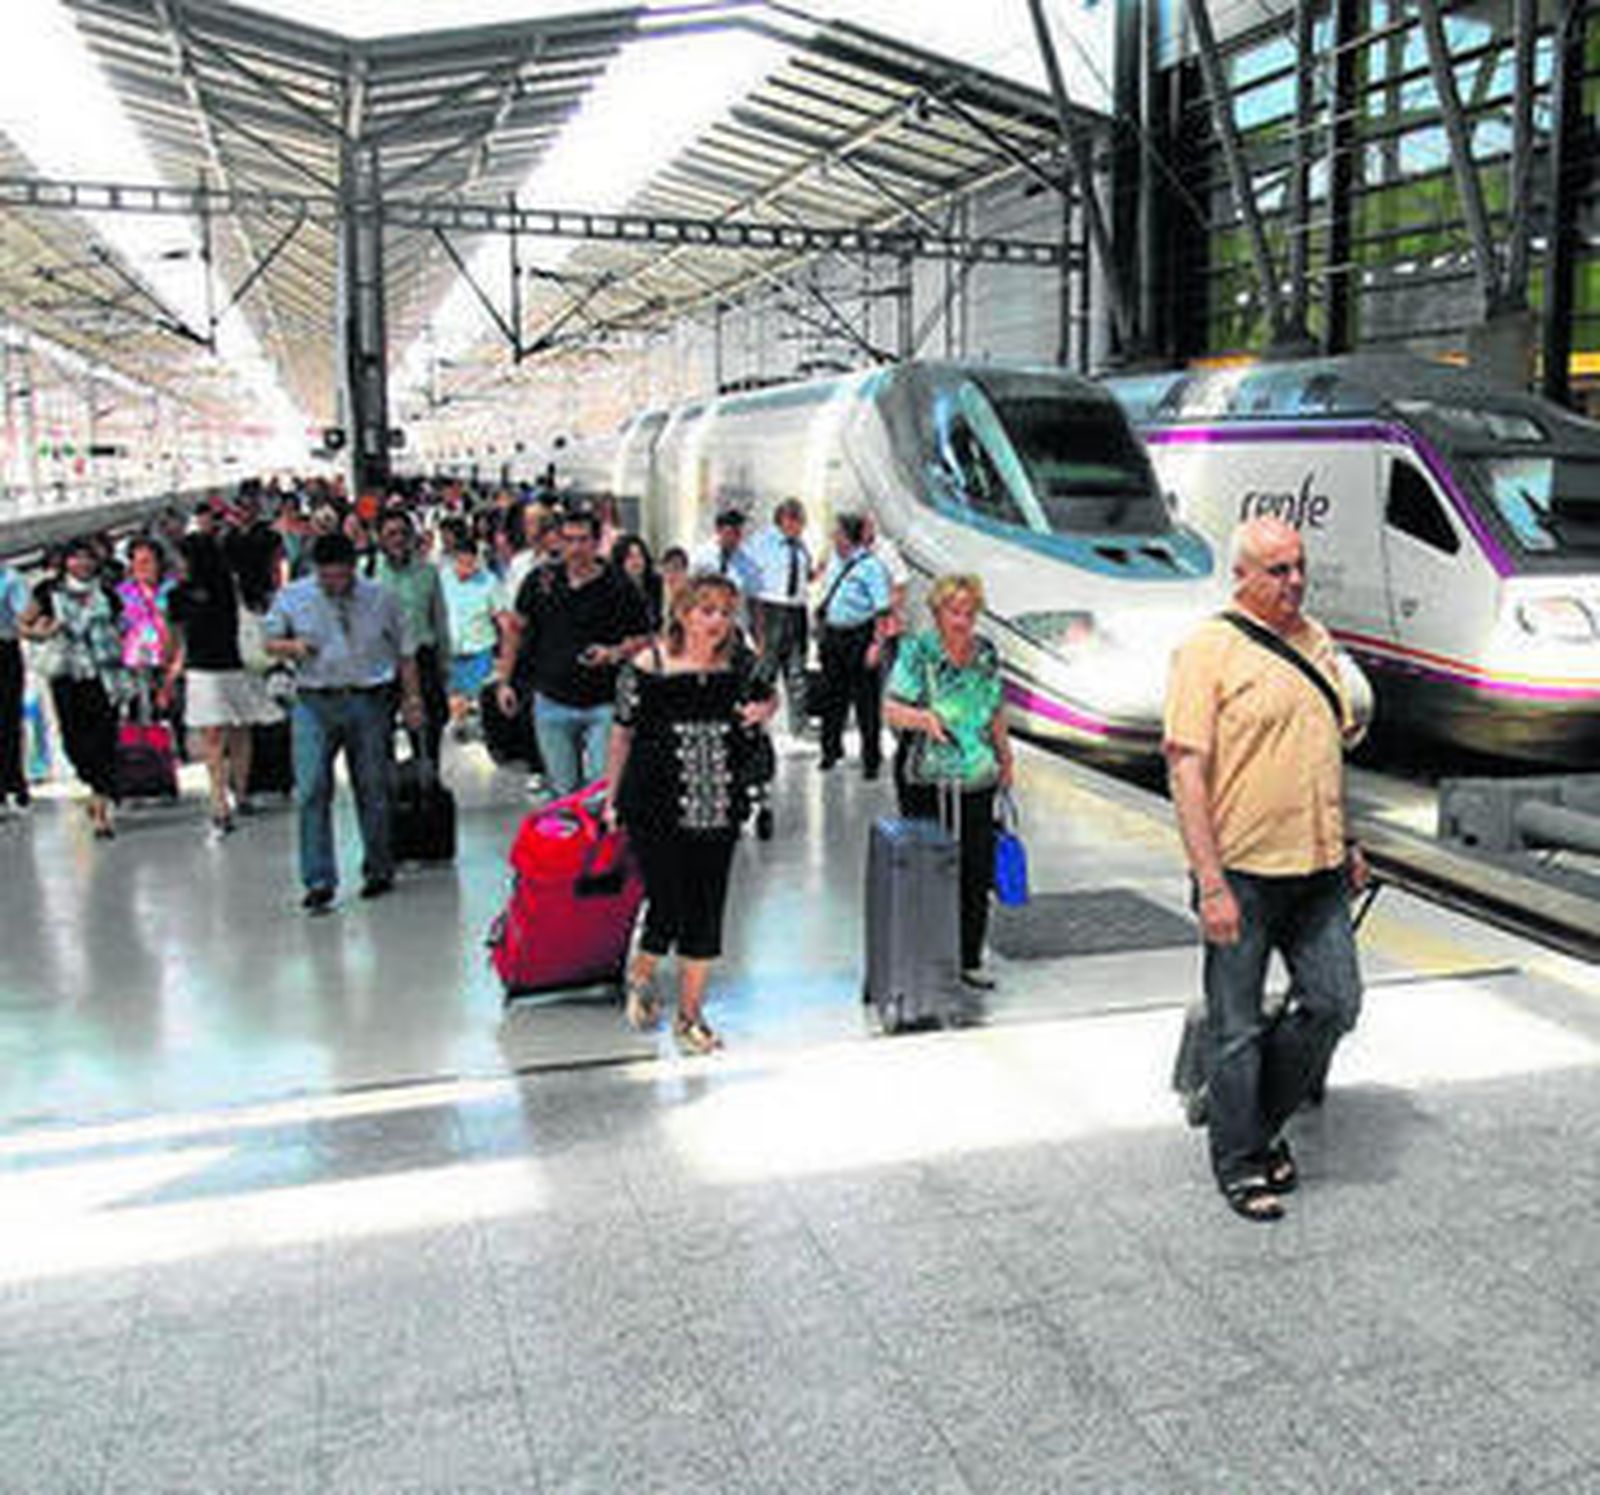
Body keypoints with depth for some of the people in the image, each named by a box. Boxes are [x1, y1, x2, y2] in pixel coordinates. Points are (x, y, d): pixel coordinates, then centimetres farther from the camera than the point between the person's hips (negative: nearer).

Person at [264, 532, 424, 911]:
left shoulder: (380, 598, 4)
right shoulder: (291, 597, 4)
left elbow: (404, 652, 10)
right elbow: (271, 642, 12)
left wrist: (412, 699, 7)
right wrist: (292, 646, -11)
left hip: (368, 701, 0)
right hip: (314, 703, 0)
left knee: (373, 790, 8)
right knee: (312, 790, -8)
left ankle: (378, 870, 23)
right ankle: (318, 880, -4)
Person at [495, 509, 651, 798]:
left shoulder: (618, 588, -6)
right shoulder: (541, 581, 2)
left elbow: (644, 639, 1)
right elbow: (514, 628, 13)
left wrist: (615, 653, -19)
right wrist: (504, 681, 10)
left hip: (603, 705, -3)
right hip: (552, 702, 3)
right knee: (562, 790, 11)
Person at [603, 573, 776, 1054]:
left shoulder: (740, 665, 1)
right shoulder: (647, 667, -8)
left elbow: (768, 695, 21)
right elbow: (623, 734, 1)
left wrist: (764, 710, -3)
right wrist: (611, 797, 6)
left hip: (719, 811, 4)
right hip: (657, 811, -3)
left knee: (706, 913, 7)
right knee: (668, 909, -3)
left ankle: (690, 1014, 24)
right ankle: (640, 977, 31)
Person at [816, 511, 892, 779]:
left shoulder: (870, 566, -15)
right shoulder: (834, 559, 8)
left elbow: (882, 610, -16)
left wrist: (876, 644, -21)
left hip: (860, 637, -7)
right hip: (832, 634, 7)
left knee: (866, 701, 1)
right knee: (832, 695, 15)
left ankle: (871, 758, 12)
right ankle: (831, 750, 31)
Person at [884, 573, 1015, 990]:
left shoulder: (987, 652, 8)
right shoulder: (917, 651, -7)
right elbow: (891, 709, -14)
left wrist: (1005, 756, 25)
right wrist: (922, 717, -33)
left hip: (977, 780, 4)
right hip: (926, 782, -4)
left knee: (978, 872, 5)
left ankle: (969, 960, 17)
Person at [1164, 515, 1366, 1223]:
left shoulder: (1316, 639, 12)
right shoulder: (1208, 647, -11)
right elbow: (1186, 767, -16)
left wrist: (1343, 841, 20)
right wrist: (1211, 884, -20)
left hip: (1317, 868, 7)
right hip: (1243, 872, -6)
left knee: (1334, 1004, 9)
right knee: (1238, 1026, 5)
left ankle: (1262, 1118, 31)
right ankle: (1239, 1163, 22)